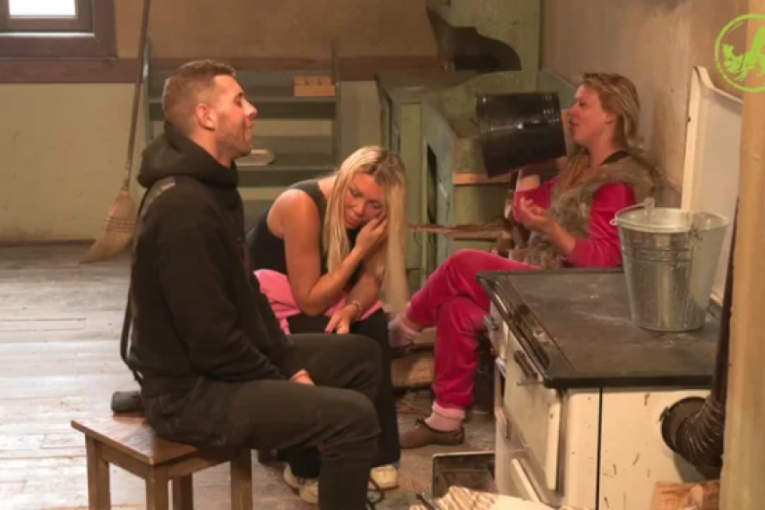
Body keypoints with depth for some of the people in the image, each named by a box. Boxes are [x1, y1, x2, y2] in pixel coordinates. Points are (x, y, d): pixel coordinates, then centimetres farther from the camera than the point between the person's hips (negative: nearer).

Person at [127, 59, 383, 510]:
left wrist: (291, 366, 6)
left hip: (225, 363, 11)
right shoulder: (185, 209, -26)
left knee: (361, 354, 19)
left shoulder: (217, 187, 9)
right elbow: (212, 340, -26)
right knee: (353, 416, -22)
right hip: (190, 391, -11)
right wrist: (283, 383, -12)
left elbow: (249, 293, 16)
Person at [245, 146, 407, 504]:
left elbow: (370, 279, -10)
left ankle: (378, 452, -10)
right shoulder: (301, 205, -32)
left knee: (373, 326, -21)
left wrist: (350, 311, -32)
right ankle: (306, 469, -17)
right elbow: (310, 301, -29)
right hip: (266, 297, -6)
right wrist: (358, 250, -33)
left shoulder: (372, 215, -13)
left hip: (320, 294, 6)